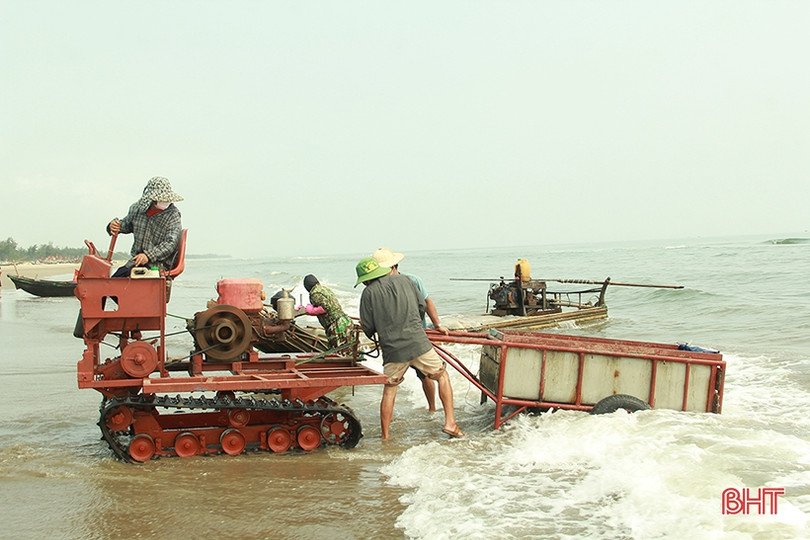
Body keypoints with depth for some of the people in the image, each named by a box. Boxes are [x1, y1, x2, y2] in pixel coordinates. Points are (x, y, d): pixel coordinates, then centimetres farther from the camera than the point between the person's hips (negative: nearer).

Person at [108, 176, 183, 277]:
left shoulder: (173, 215, -7)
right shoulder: (137, 208, 7)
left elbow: (170, 243, -15)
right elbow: (127, 224, 28)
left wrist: (149, 255, -27)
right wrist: (116, 226, 4)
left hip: (159, 264, -5)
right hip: (136, 260, 5)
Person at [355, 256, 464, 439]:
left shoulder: (369, 293, 0)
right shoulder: (404, 280, 10)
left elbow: (368, 327, 2)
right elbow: (422, 306, 17)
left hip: (393, 350, -1)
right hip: (419, 343, 1)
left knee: (389, 390, 13)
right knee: (442, 376, 17)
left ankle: (385, 437, 17)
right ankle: (450, 422, 9)